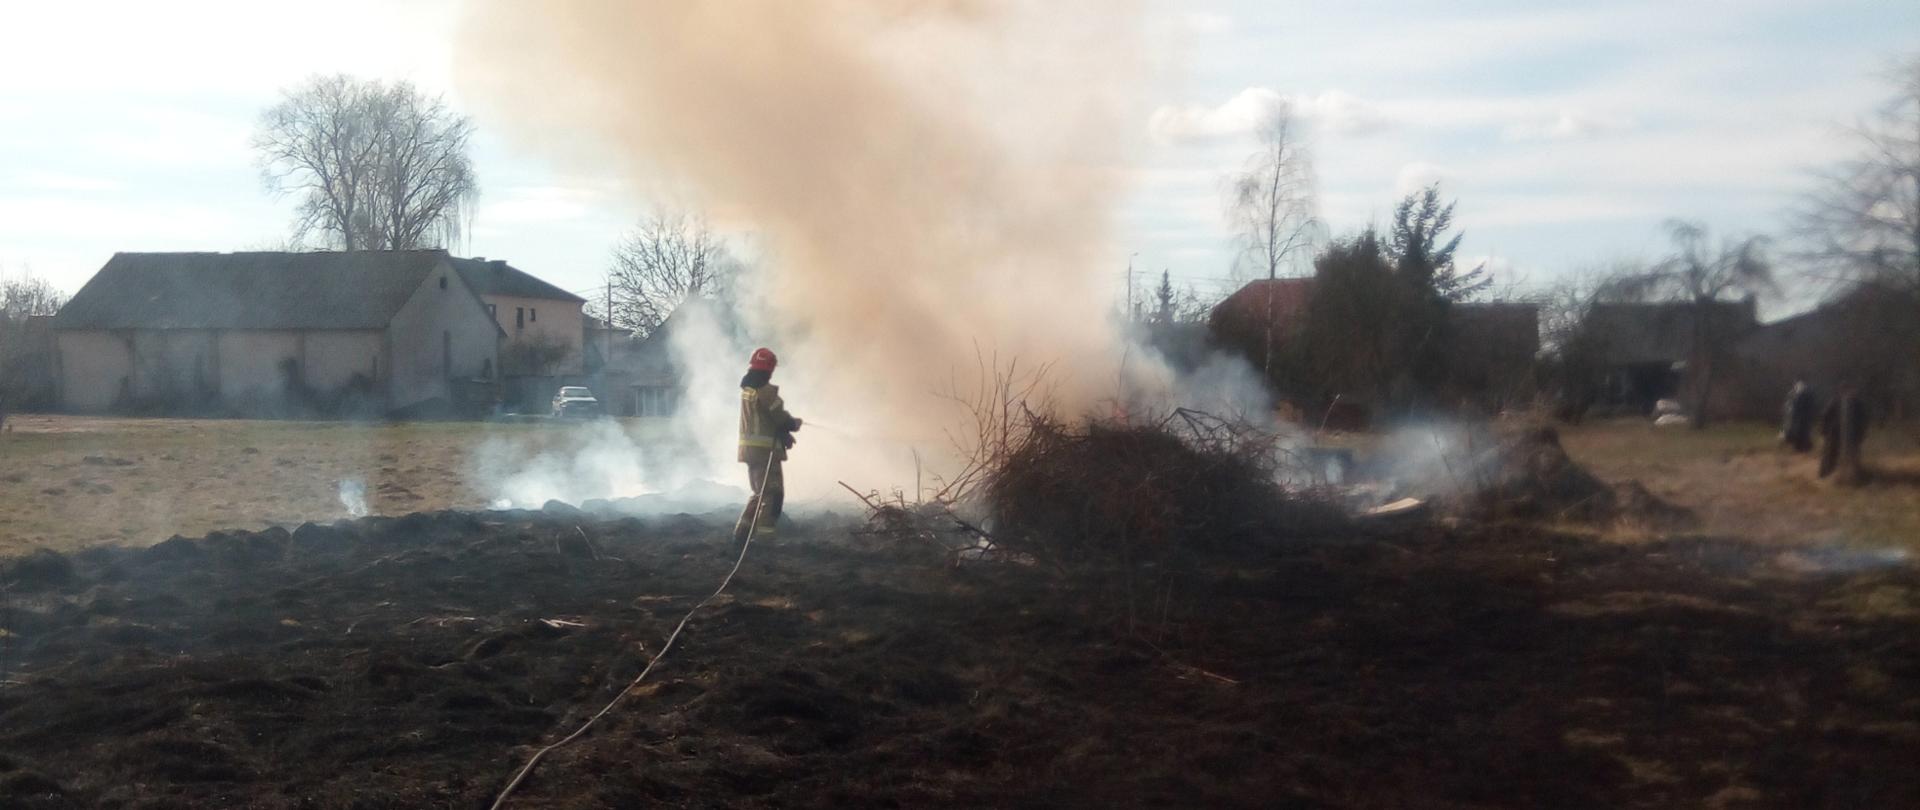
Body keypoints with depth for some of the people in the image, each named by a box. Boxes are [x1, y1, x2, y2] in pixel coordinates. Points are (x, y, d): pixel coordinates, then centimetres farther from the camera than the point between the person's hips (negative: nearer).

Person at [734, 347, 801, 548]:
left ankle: (741, 535, 20)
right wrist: (796, 422, 7)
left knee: (760, 492, 20)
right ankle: (763, 539, -7)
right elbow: (781, 417, -15)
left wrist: (785, 430, 4)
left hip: (749, 448, 9)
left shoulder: (746, 388, 11)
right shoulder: (766, 390, -16)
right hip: (765, 449, -9)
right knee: (772, 494, -4)